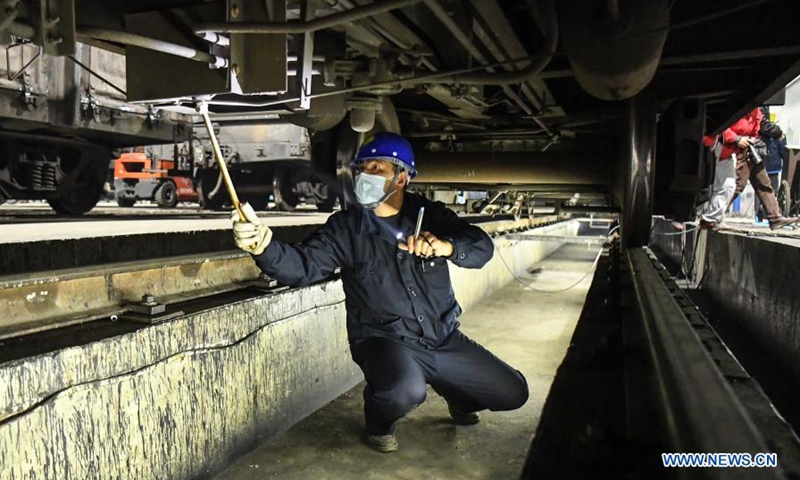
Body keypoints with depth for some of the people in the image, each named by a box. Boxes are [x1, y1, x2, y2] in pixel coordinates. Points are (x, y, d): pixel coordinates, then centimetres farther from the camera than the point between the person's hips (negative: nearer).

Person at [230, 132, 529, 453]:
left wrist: (447, 246, -33)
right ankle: (379, 418, 1)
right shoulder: (345, 228, -6)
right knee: (406, 391, -37)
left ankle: (457, 394, 38)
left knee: (513, 393, 6)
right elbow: (303, 265, -18)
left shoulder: (430, 215, 0)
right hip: (385, 340, -4)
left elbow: (482, 246, -11)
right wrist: (265, 245, -39)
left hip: (444, 338, 4)